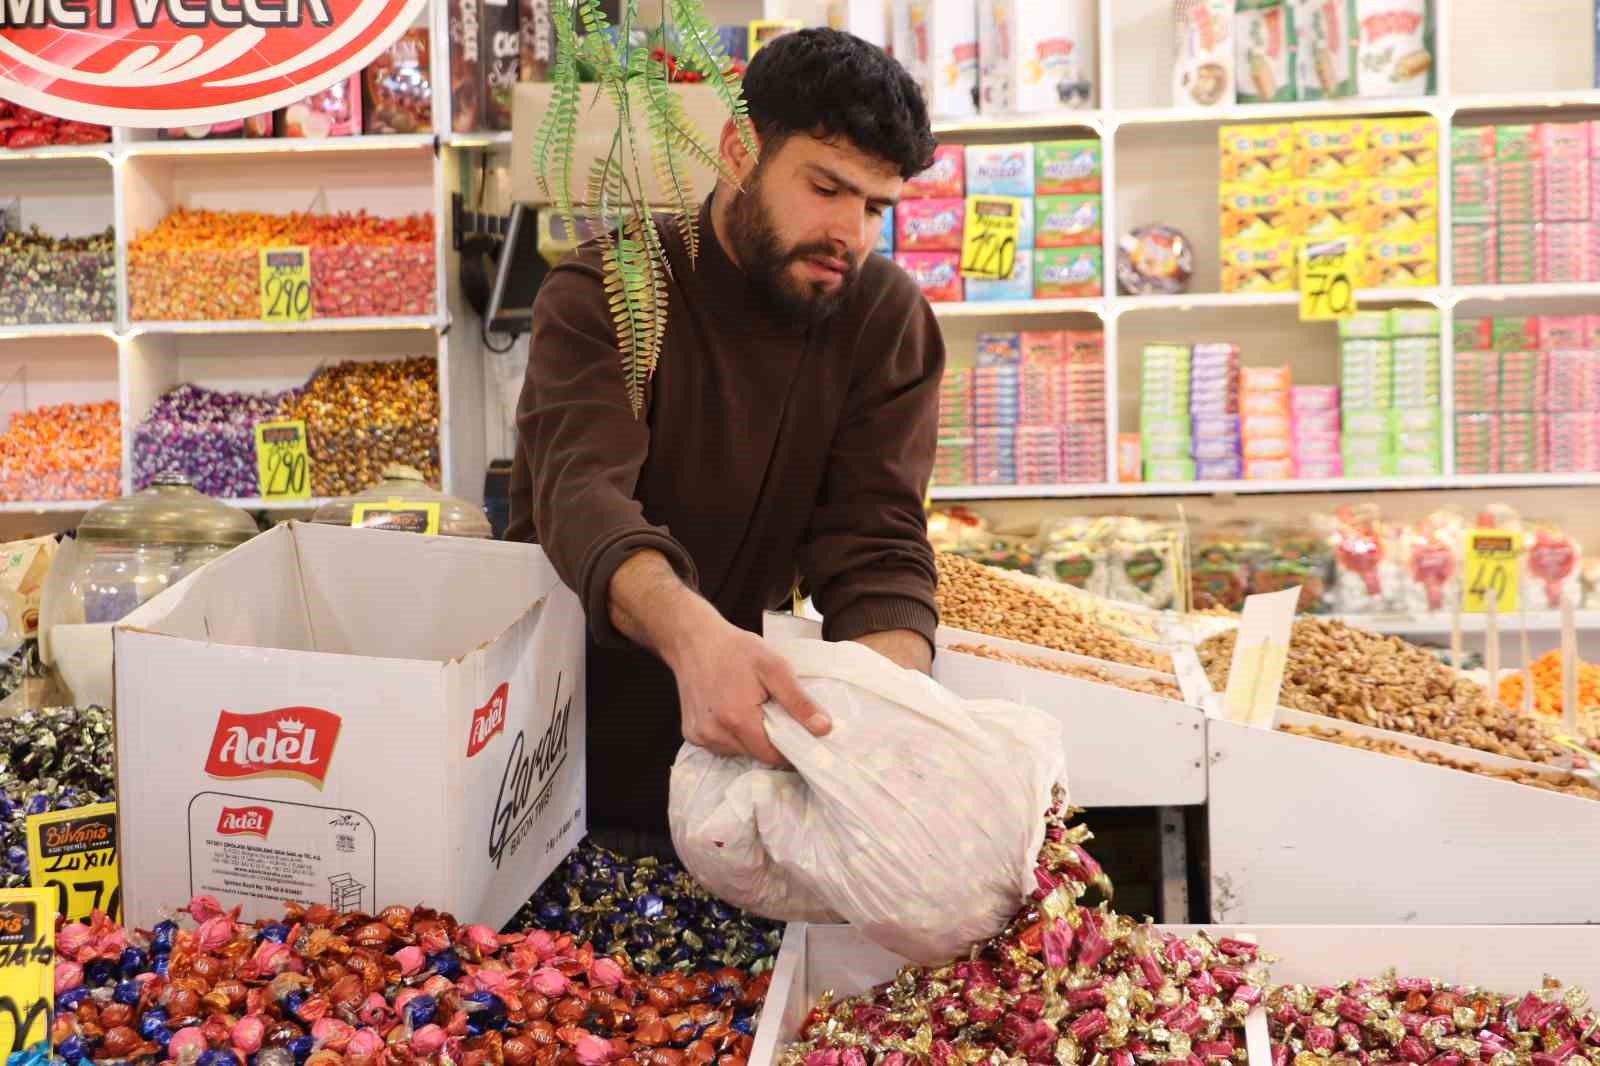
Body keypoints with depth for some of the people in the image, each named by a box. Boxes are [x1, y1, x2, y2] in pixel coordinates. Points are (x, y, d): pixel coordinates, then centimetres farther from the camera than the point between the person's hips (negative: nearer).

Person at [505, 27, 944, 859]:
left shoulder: (888, 320, -7)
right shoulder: (602, 294, -15)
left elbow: (877, 548, -14)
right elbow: (584, 497, -32)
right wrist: (691, 633, -53)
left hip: (732, 761, 2)